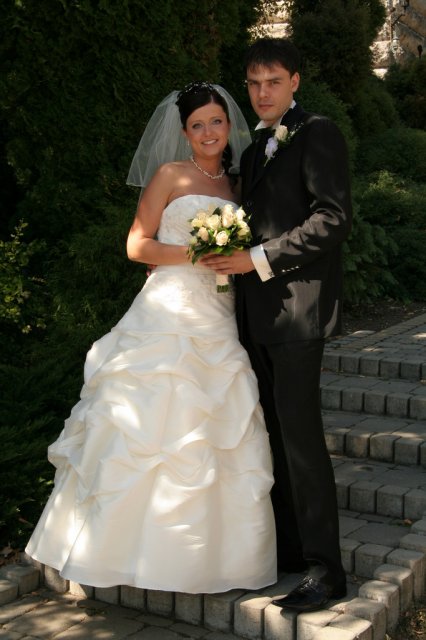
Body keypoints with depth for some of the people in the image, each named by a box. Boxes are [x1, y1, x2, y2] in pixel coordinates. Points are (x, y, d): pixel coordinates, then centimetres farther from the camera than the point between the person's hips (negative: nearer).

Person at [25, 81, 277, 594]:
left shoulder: (234, 186, 18)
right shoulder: (170, 175, 3)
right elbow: (137, 245, -3)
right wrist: (198, 253, -14)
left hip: (218, 322, 5)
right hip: (169, 315, -5)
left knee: (218, 433, 3)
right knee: (153, 428, -6)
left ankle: (207, 549, 13)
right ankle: (136, 545, 6)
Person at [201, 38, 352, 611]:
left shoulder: (318, 134, -5)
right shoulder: (255, 150, 21)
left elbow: (334, 219, -15)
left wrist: (259, 259, -16)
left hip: (297, 308, -8)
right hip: (257, 315, 9)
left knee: (300, 434, -7)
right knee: (274, 434, 11)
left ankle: (324, 569, 1)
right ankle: (287, 549, 22)